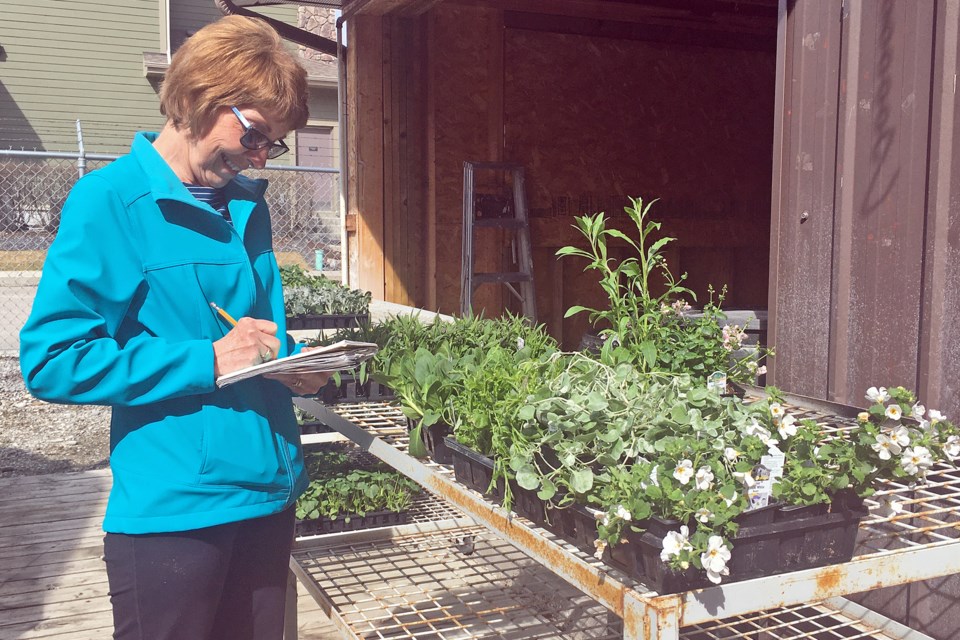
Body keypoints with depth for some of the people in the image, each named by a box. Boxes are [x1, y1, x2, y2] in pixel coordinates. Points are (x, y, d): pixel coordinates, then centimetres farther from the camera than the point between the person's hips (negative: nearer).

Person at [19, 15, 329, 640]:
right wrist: (206, 361, -20)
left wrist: (293, 364, -1)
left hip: (270, 494, 7)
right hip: (172, 512, -6)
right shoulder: (110, 201, -11)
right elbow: (52, 360, -17)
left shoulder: (247, 204, 10)